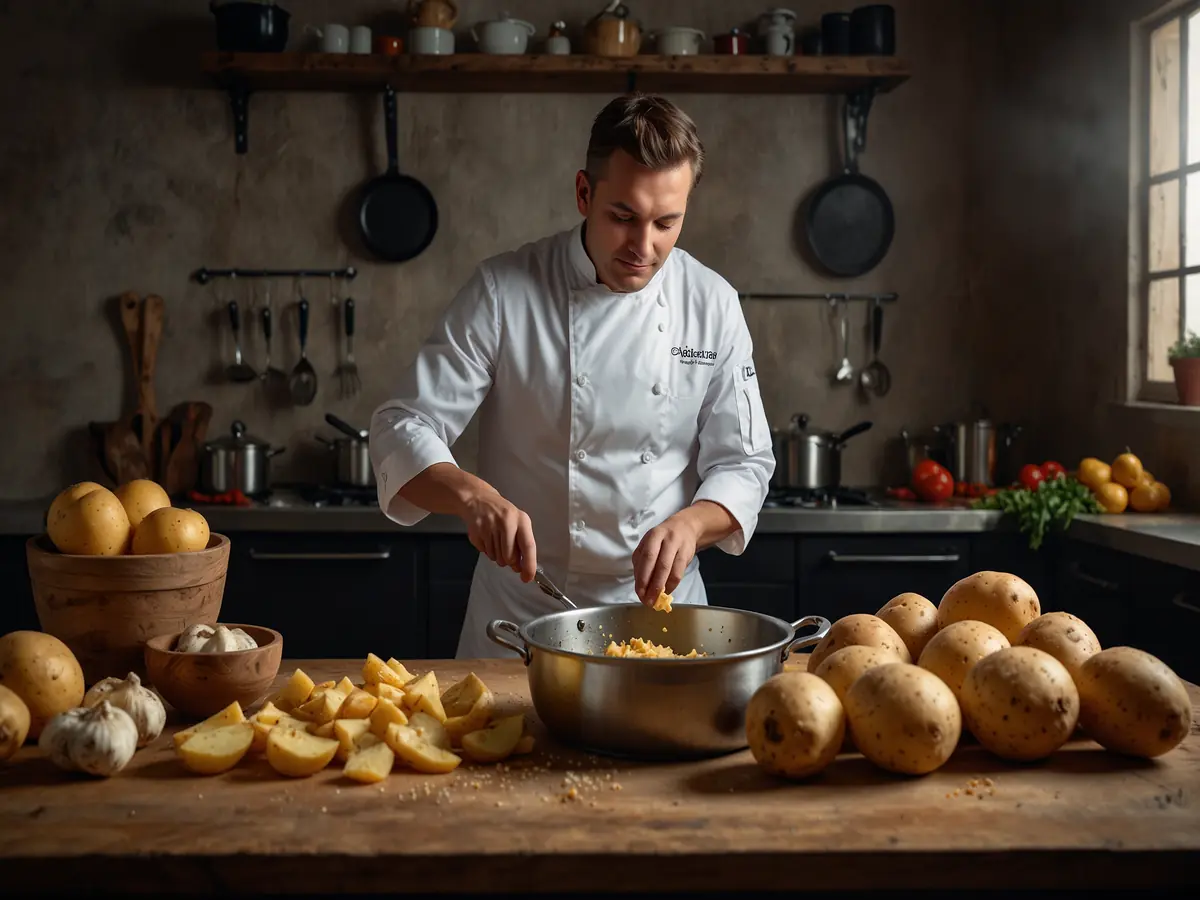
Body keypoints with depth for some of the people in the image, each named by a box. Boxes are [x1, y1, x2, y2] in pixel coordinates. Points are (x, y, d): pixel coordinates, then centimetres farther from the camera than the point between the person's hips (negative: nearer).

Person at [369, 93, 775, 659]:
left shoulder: (713, 305, -3)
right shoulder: (504, 292, -11)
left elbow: (743, 464, 0)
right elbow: (404, 431, -11)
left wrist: (690, 523, -21)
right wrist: (474, 496, -31)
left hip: (659, 611, 2)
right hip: (522, 614, -1)